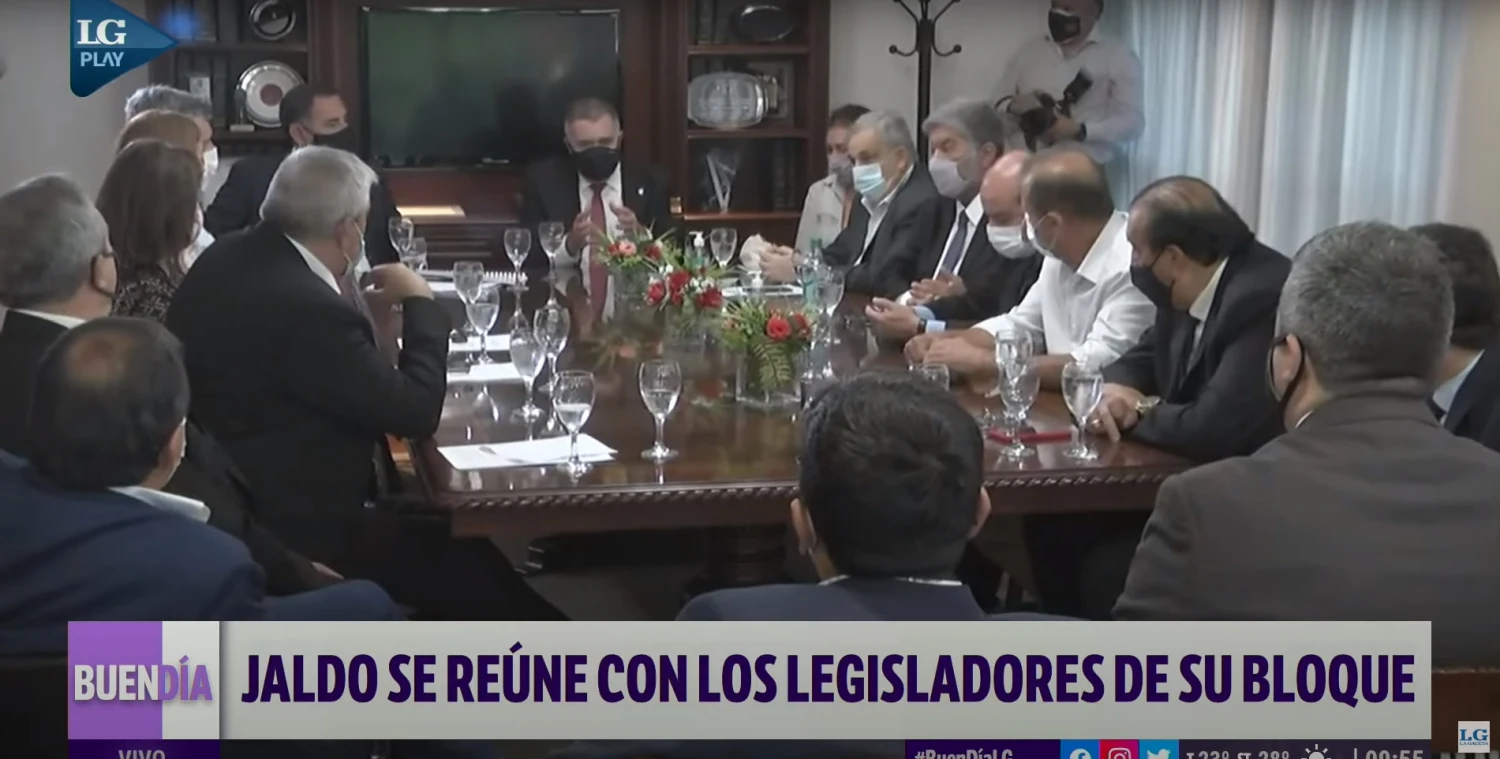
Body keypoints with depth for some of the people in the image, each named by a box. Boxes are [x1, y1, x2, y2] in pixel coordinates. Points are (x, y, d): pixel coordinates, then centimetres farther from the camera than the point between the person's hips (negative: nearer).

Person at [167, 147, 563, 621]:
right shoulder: (305, 306, -28)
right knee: (475, 570, -4)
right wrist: (420, 302, -8)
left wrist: (363, 314, 6)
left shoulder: (230, 257, 2)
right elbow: (417, 412, -20)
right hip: (292, 524, -10)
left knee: (453, 537, 12)